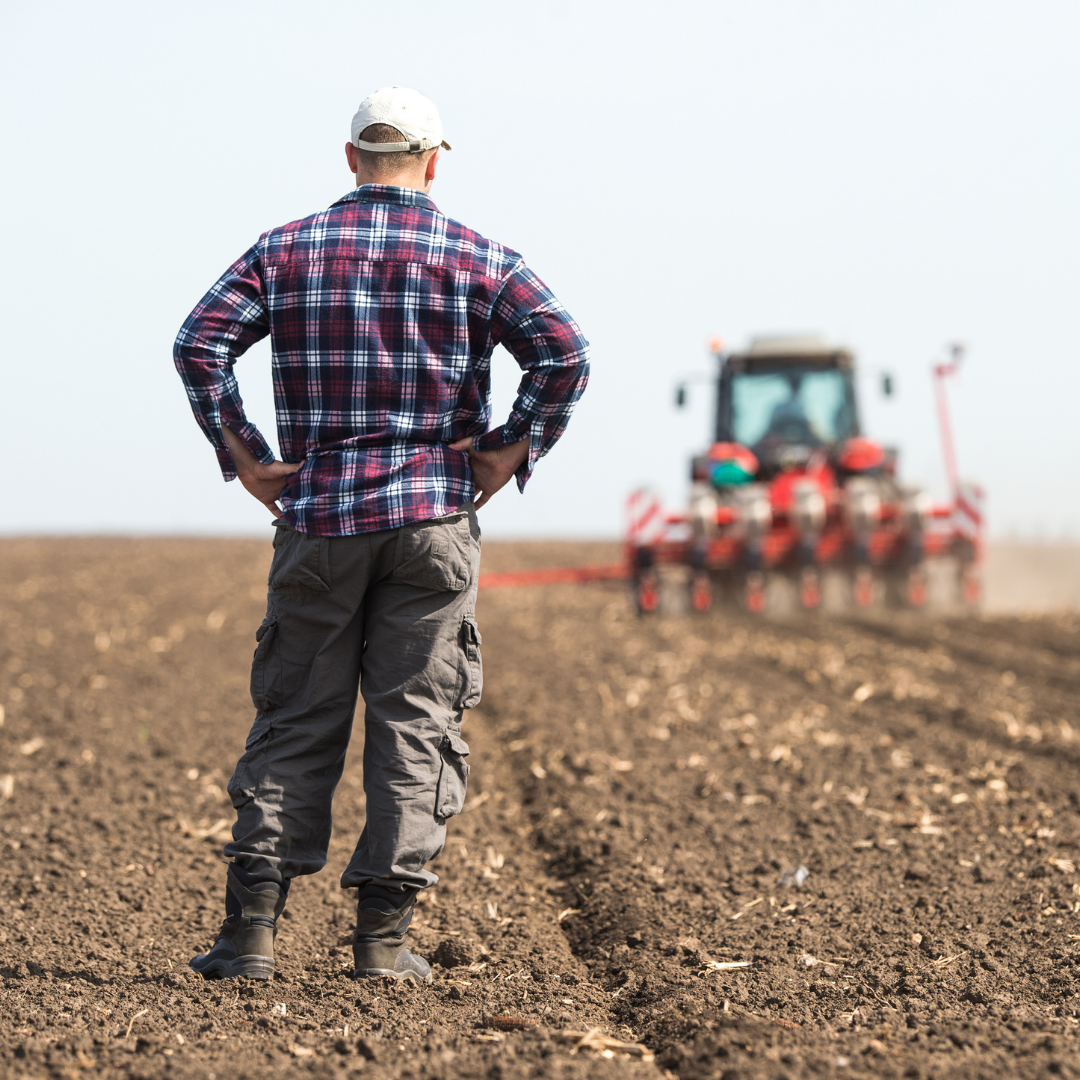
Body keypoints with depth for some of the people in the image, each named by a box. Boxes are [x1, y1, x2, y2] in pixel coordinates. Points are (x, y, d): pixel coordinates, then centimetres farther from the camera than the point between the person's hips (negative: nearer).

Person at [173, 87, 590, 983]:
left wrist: (243, 456, 0)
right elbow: (564, 353, -10)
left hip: (318, 511, 1)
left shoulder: (287, 250, 7)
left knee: (294, 720, 7)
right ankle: (384, 934, 2)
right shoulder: (478, 257, 3)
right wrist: (514, 450, -3)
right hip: (434, 514, -1)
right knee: (416, 718, 4)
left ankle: (253, 926, -1)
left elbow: (200, 343, -5)